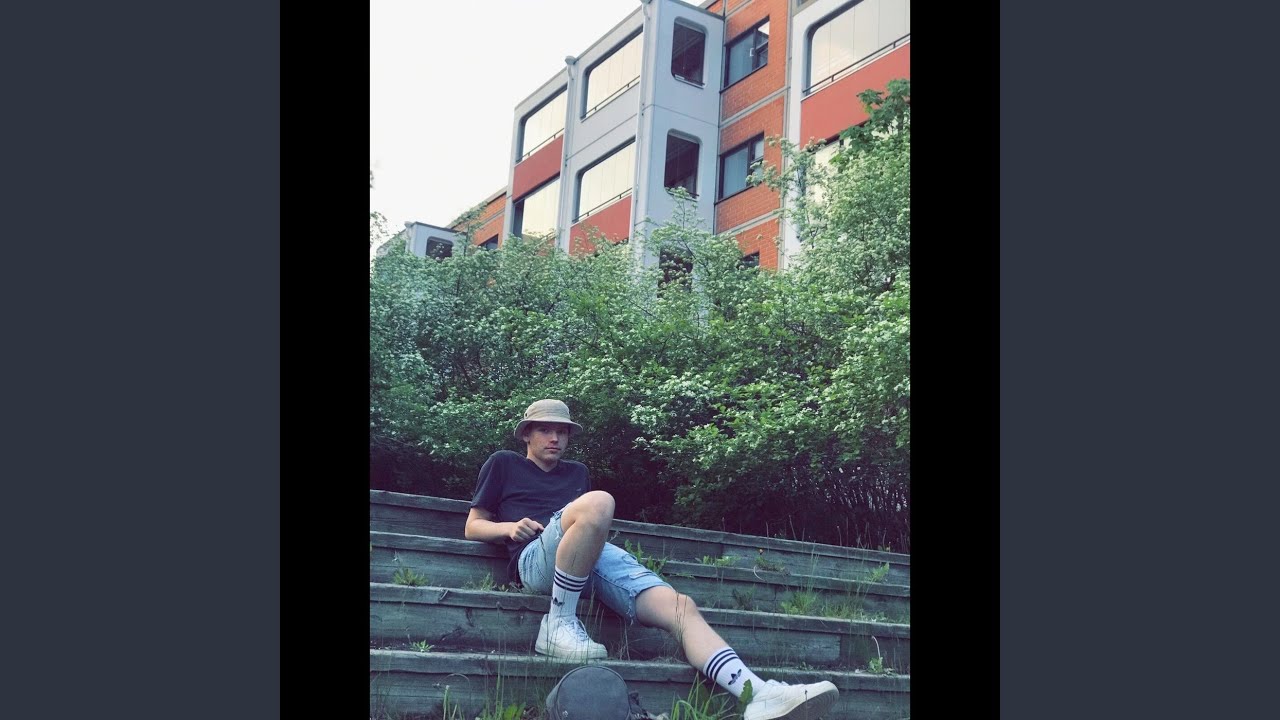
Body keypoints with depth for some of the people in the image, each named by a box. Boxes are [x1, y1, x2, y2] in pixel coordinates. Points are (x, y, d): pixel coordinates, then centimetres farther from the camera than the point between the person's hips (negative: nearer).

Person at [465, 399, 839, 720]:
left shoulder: (576, 472, 34)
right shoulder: (503, 464, 22)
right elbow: (473, 527, 18)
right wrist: (510, 527, -3)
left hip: (600, 555, 5)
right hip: (538, 558, -5)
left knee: (679, 606, -20)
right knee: (598, 502, -38)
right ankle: (560, 623, -26)